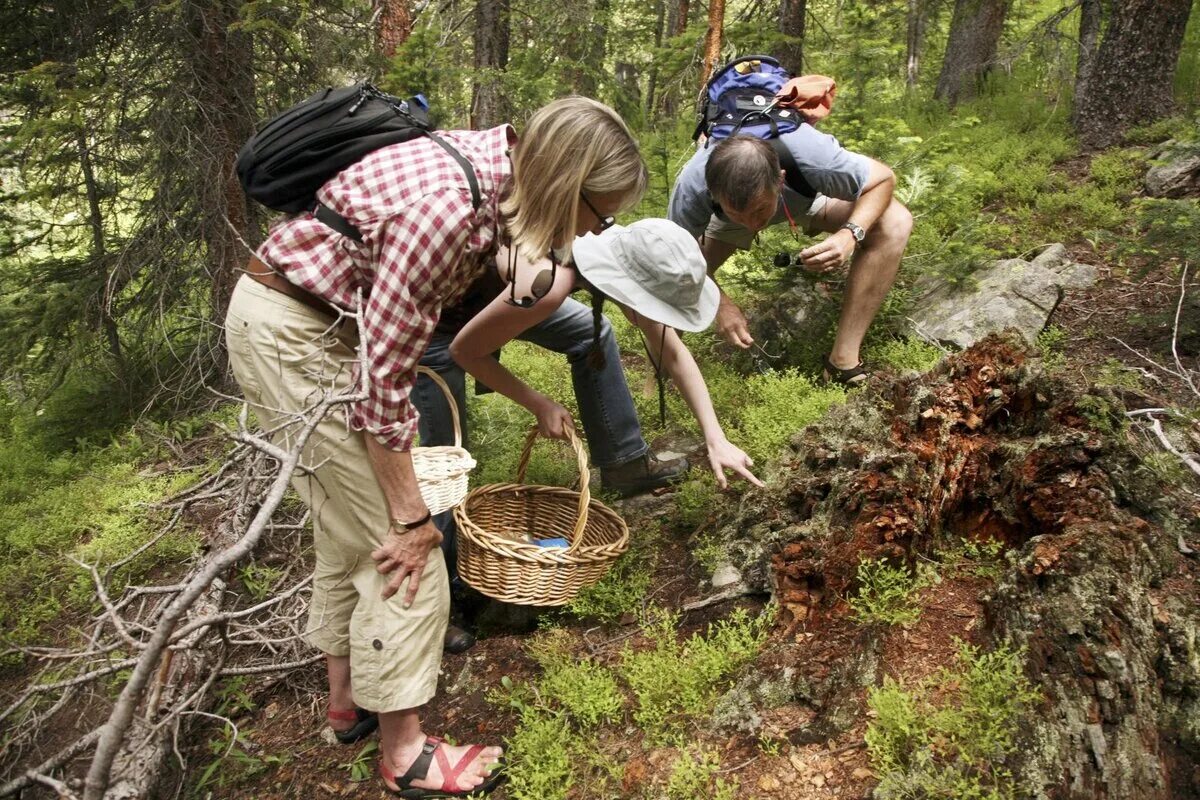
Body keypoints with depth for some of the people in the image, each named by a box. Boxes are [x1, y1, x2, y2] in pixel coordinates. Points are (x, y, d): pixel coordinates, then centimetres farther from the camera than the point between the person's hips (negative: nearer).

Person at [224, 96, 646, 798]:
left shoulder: (498, 162, -5)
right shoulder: (444, 210, -32)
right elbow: (383, 376, -26)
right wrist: (412, 517, -18)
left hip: (335, 318, 9)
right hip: (289, 330, -9)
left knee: (350, 524, 17)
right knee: (397, 545, -4)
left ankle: (347, 700, 34)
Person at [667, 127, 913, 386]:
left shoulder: (812, 156, -44)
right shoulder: (692, 187, -41)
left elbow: (884, 179, -26)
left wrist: (851, 234, -45)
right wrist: (720, 304, -38)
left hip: (805, 197, 0)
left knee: (895, 223, -25)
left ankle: (844, 359, -21)